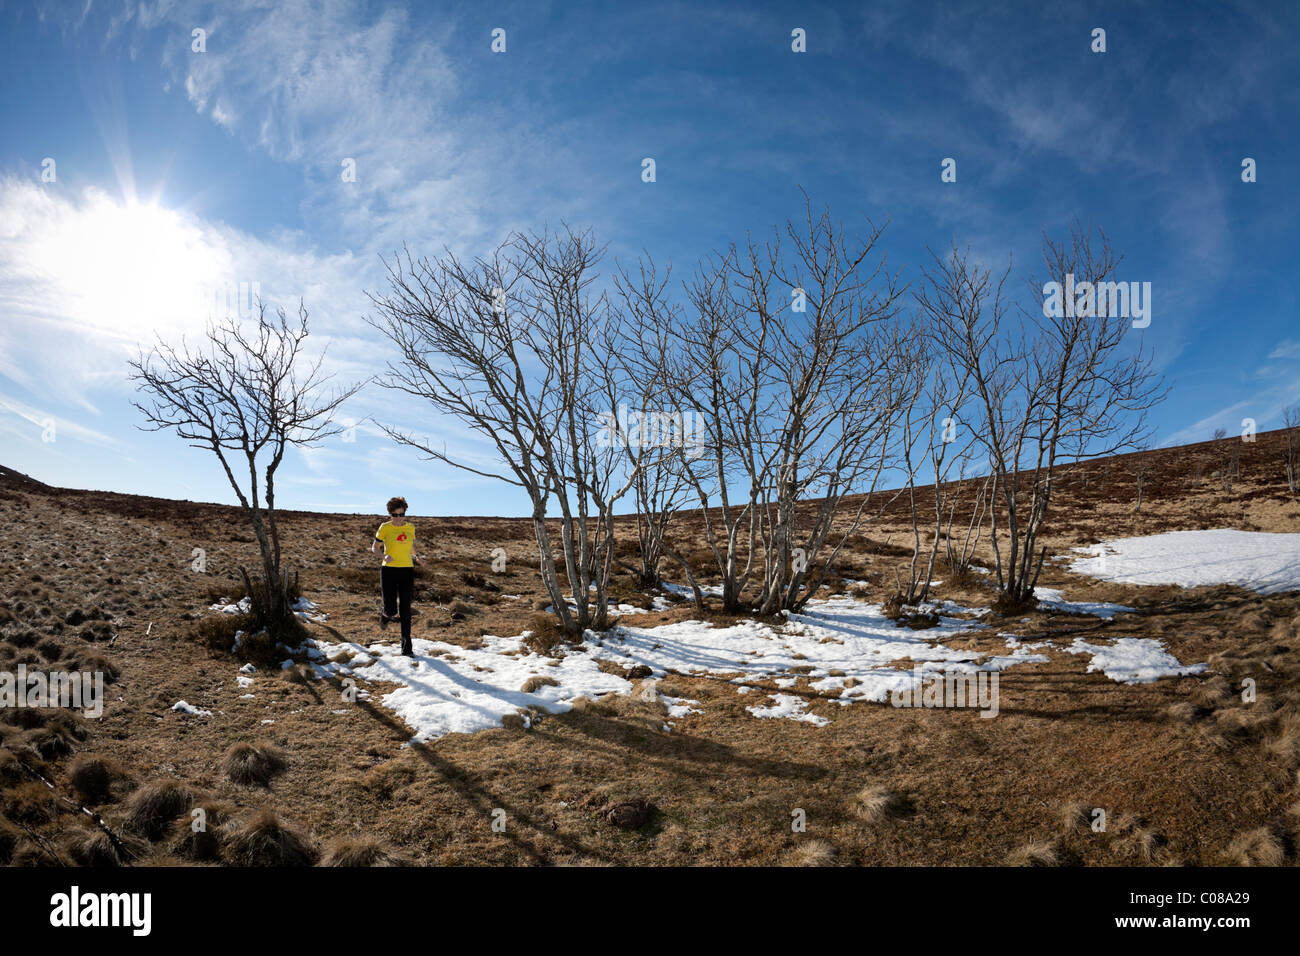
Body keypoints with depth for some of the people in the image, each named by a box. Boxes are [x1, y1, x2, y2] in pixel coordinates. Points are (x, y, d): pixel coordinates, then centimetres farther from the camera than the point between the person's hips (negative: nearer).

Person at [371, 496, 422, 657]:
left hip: (407, 571, 2)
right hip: (389, 571, -2)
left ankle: (406, 647, 3)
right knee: (391, 610, -6)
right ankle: (385, 615, 34)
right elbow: (375, 548, 5)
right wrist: (384, 556, -16)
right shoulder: (385, 528, -3)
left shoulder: (410, 527, 6)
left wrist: (416, 557, 3)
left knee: (405, 609, -2)